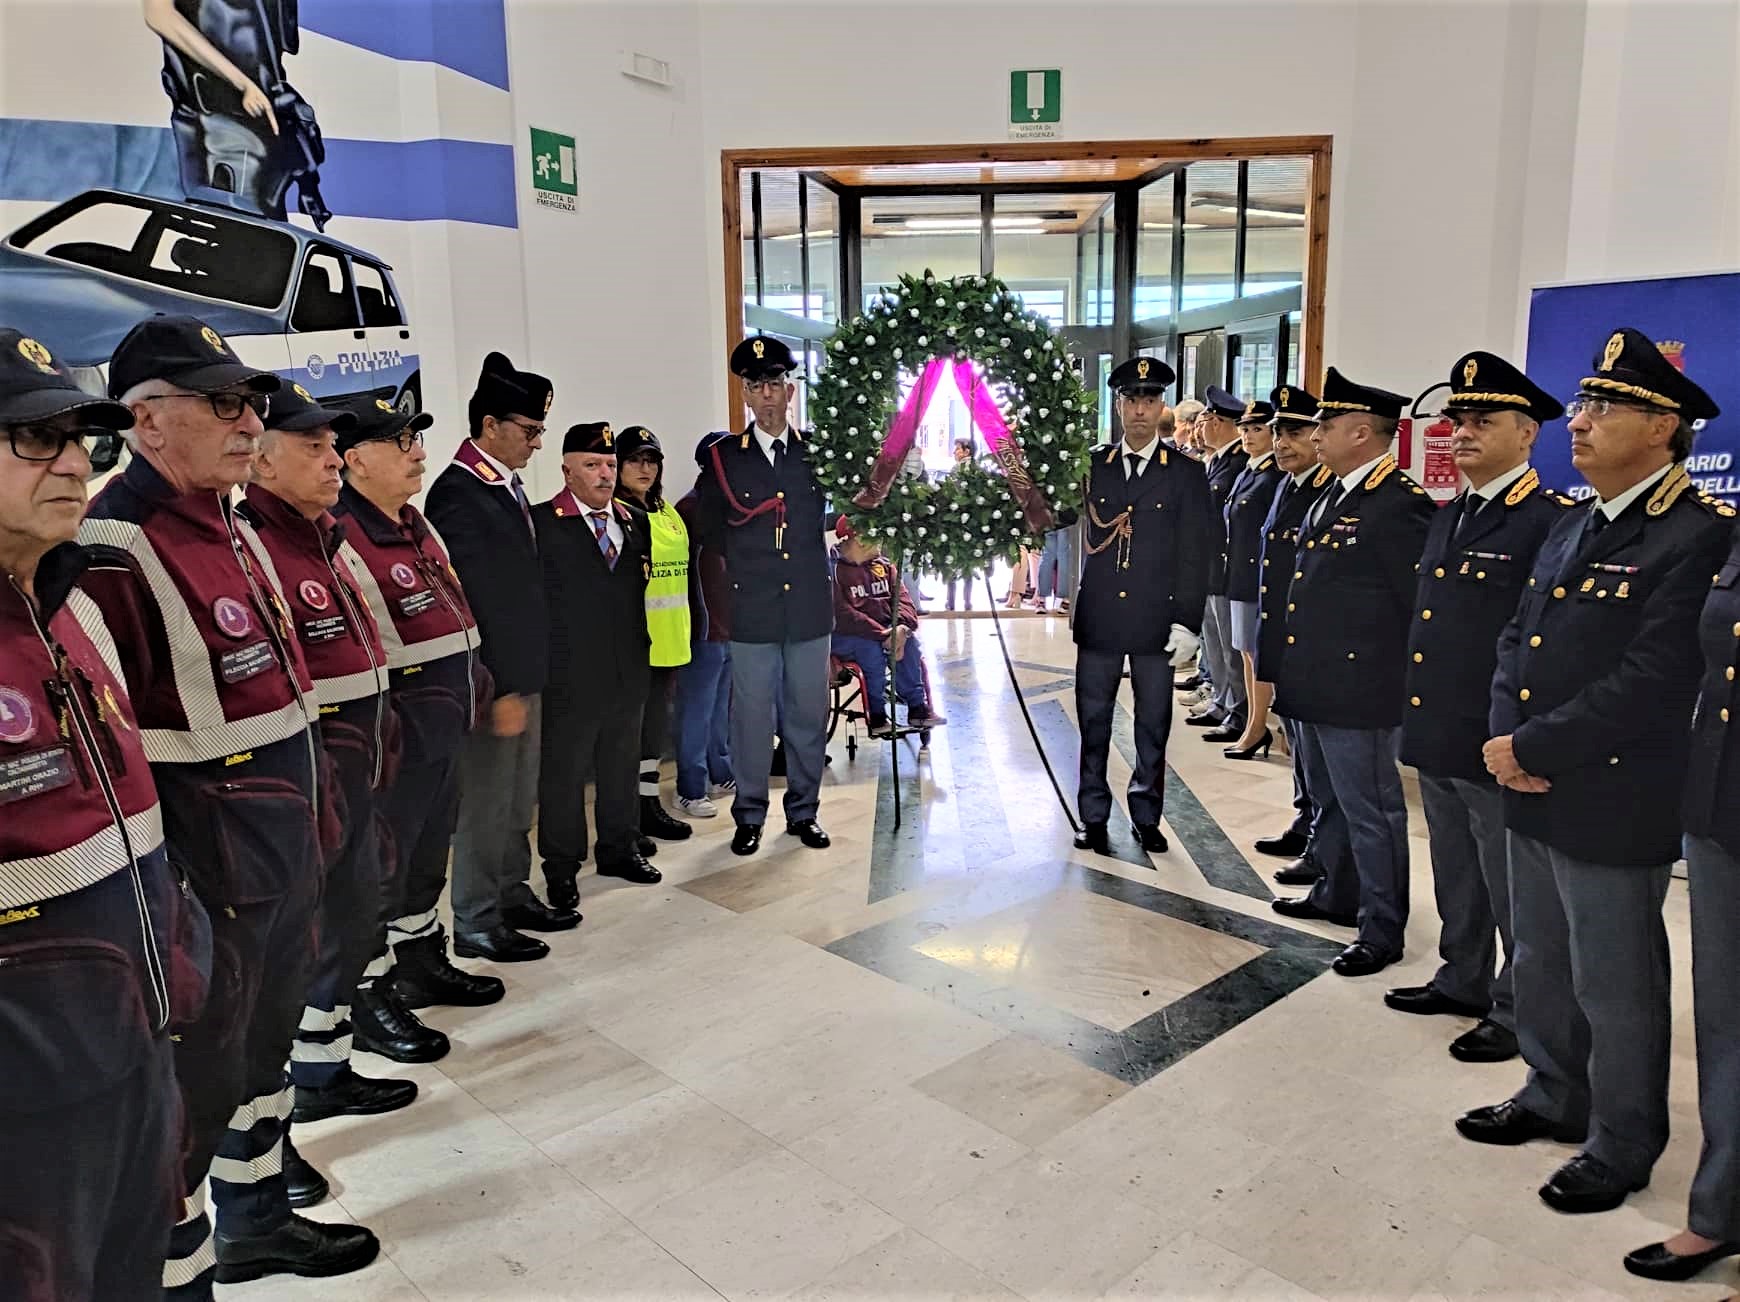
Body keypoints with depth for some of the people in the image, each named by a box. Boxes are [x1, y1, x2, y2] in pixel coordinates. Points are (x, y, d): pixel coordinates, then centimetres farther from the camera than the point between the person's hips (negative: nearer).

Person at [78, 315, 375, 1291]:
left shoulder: (237, 530, 10)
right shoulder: (113, 553, -19)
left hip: (286, 856, 9)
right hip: (206, 878, -9)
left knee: (266, 1043, 23)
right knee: (195, 1082, 7)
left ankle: (257, 1220, 43)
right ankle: (182, 1270, 26)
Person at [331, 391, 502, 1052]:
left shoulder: (416, 523, 12)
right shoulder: (340, 537, -18)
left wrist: (473, 681, 19)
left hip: (444, 723, 9)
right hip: (396, 729, -9)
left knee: (429, 852, 22)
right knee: (382, 864, 4)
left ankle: (422, 960, 38)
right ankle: (370, 999, 19)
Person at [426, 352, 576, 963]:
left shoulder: (506, 486, 12)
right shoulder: (458, 493, -17)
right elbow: (467, 601, -20)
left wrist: (529, 678, 12)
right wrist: (499, 689, -19)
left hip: (524, 673, 9)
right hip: (492, 682, -9)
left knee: (518, 801, 18)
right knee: (485, 804, 2)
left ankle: (513, 896, 32)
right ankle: (476, 923, 15)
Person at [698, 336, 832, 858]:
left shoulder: (818, 452, 6)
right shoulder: (724, 457, 2)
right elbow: (712, 530, 11)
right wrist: (747, 560, 5)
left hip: (810, 606, 2)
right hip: (752, 611, -1)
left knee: (808, 713, 8)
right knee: (751, 716, 4)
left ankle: (803, 811, 23)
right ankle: (749, 816, 18)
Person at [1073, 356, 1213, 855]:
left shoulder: (1186, 474, 0)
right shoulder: (1091, 466, 6)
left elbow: (1195, 555, -2)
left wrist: (1187, 623, -7)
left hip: (1156, 620, -1)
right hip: (1098, 617, 1)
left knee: (1154, 724, 9)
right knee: (1093, 721, 8)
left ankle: (1147, 816, 24)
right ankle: (1094, 817, 20)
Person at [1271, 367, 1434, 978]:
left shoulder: (1401, 502, -17)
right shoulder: (1334, 496, 12)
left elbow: (1421, 601, -16)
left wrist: (1401, 678, -12)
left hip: (1358, 688, -10)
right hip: (1315, 681, 10)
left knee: (1370, 811, 2)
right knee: (1329, 798, 22)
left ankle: (1381, 929, 16)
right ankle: (1337, 894, 39)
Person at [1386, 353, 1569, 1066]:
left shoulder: (1551, 522, -14)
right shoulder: (1447, 517, 13)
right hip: (1435, 736, 8)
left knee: (1512, 889, 7)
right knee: (1455, 878, 21)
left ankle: (1520, 1011, 24)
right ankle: (1462, 980, 38)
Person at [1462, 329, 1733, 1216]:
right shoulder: (1572, 529, 11)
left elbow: (1648, 688, -23)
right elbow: (1517, 639, 11)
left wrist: (1532, 750, -17)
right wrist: (1506, 738, -5)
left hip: (1613, 809, -8)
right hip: (1533, 798, 8)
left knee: (1614, 990, 10)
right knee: (1540, 968, 21)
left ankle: (1621, 1147, 30)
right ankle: (1553, 1097, 41)